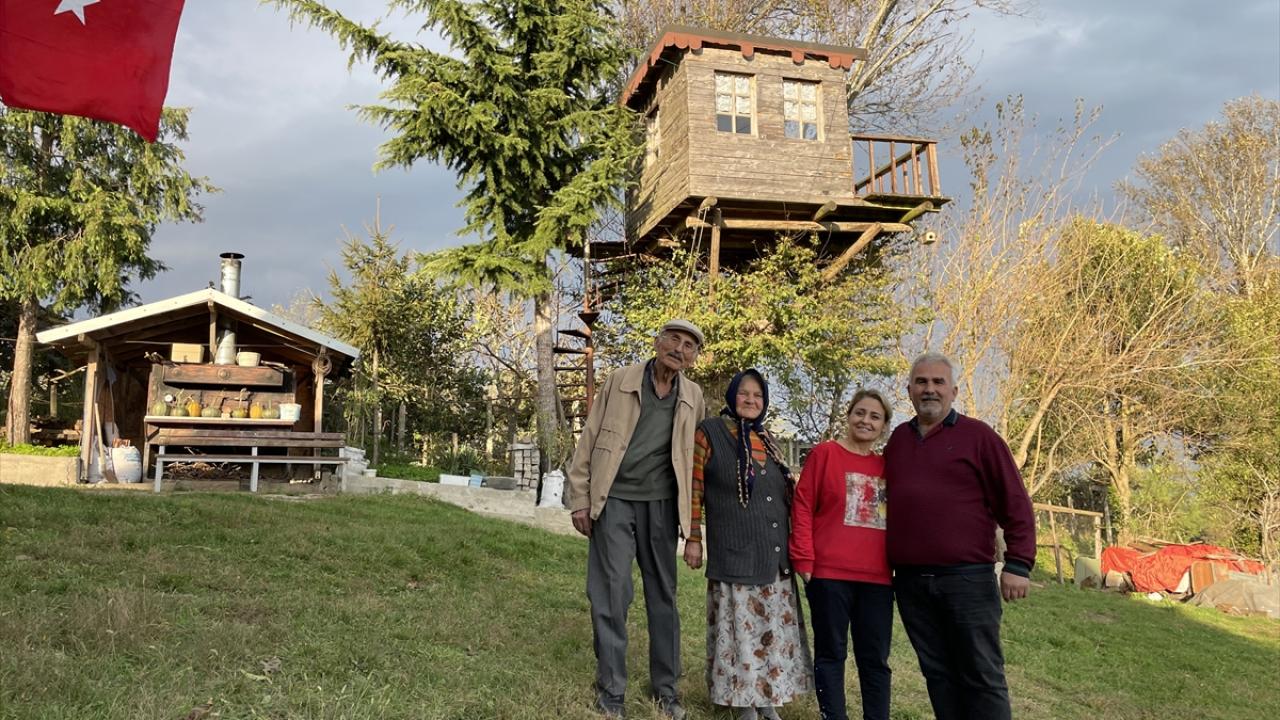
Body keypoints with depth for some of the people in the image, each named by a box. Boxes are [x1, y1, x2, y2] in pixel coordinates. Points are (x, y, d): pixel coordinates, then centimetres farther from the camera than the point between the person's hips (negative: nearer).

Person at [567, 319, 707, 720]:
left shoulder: (693, 397, 6)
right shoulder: (619, 382, -1)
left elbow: (699, 451, 15)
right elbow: (588, 442, -1)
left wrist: (689, 512, 9)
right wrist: (580, 499, -5)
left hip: (661, 505, 3)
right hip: (613, 501, -2)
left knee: (663, 595, 9)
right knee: (611, 594, -2)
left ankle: (666, 688, 21)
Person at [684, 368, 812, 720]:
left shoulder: (766, 438, 15)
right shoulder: (710, 432, -3)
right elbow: (694, 488, -5)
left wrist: (794, 539, 21)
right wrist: (693, 539, -8)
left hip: (775, 553, 6)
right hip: (735, 553, -6)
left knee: (775, 629, 9)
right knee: (740, 628, -1)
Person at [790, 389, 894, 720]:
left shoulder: (886, 466, 12)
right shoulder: (825, 453, -2)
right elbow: (803, 508, -5)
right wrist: (804, 561, -10)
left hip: (877, 578, 5)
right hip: (829, 574, -4)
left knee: (876, 658, 11)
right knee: (831, 653, 6)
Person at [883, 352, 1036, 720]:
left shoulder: (978, 436, 0)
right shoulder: (897, 439, 14)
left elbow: (1015, 503, -3)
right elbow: (887, 502, 23)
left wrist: (1018, 564, -11)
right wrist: (887, 563, 17)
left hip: (968, 577, -4)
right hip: (910, 581, 5)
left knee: (982, 676, 0)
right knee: (938, 674, 11)